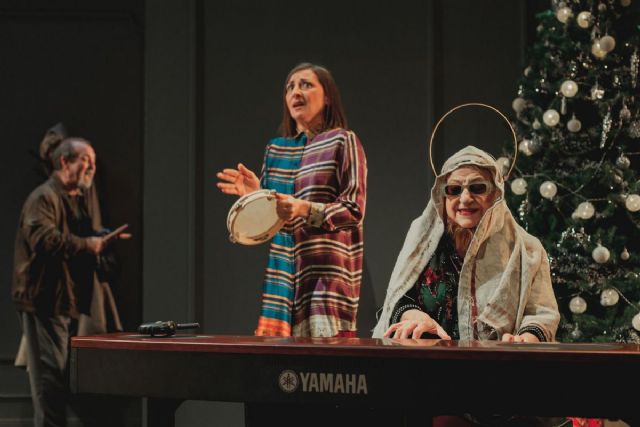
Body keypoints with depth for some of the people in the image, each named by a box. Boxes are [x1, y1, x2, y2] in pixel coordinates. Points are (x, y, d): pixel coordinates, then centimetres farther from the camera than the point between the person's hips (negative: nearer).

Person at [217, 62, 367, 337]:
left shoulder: (342, 141, 2)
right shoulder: (275, 149, 17)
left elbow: (354, 210, -7)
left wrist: (305, 210, -22)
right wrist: (256, 196, -2)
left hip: (326, 270, -5)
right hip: (283, 270, 5)